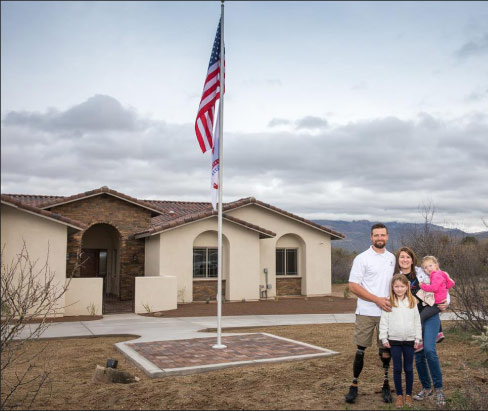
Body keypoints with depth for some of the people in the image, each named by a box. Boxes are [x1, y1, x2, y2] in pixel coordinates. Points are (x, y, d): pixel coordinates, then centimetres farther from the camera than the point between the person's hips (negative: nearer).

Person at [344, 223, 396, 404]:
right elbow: (353, 286, -10)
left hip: (386, 312, 4)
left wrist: (391, 300, 8)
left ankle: (386, 386, 20)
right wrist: (377, 300, -14)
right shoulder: (362, 259, -7)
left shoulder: (391, 258, 11)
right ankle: (354, 385, 13)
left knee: (386, 350, 8)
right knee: (361, 349, 1)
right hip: (366, 312, -4)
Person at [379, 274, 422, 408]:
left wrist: (418, 338, 5)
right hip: (394, 340, -1)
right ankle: (399, 395, 17)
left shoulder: (412, 302, 2)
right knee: (397, 369, 6)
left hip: (409, 340, 1)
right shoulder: (388, 302, -4)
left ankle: (408, 394, 22)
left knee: (409, 369, 10)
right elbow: (384, 321, -1)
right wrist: (384, 338, -4)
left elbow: (417, 321, 7)